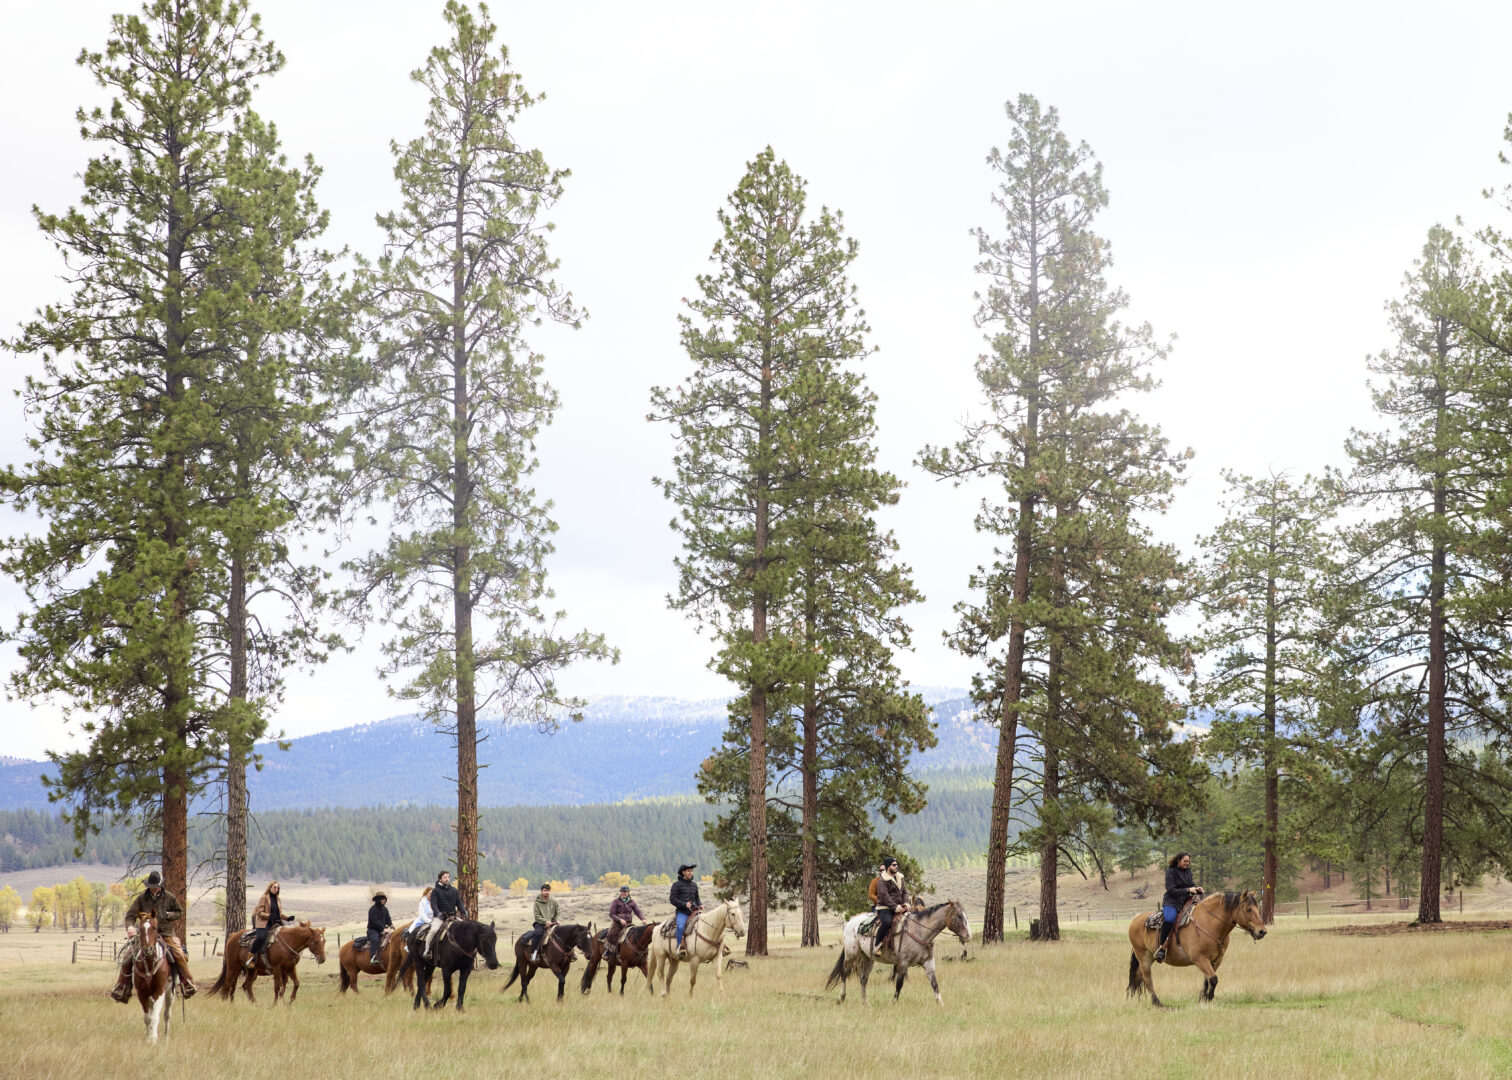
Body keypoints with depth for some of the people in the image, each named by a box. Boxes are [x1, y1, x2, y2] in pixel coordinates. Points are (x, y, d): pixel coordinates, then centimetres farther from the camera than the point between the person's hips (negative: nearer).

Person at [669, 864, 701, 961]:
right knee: (681, 927, -33)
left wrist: (700, 905, 4)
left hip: (693, 912, 5)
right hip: (682, 912, -5)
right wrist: (685, 904, -16)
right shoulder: (677, 884, 1)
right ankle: (680, 948, -33)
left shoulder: (694, 884, 18)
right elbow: (673, 899, -4)